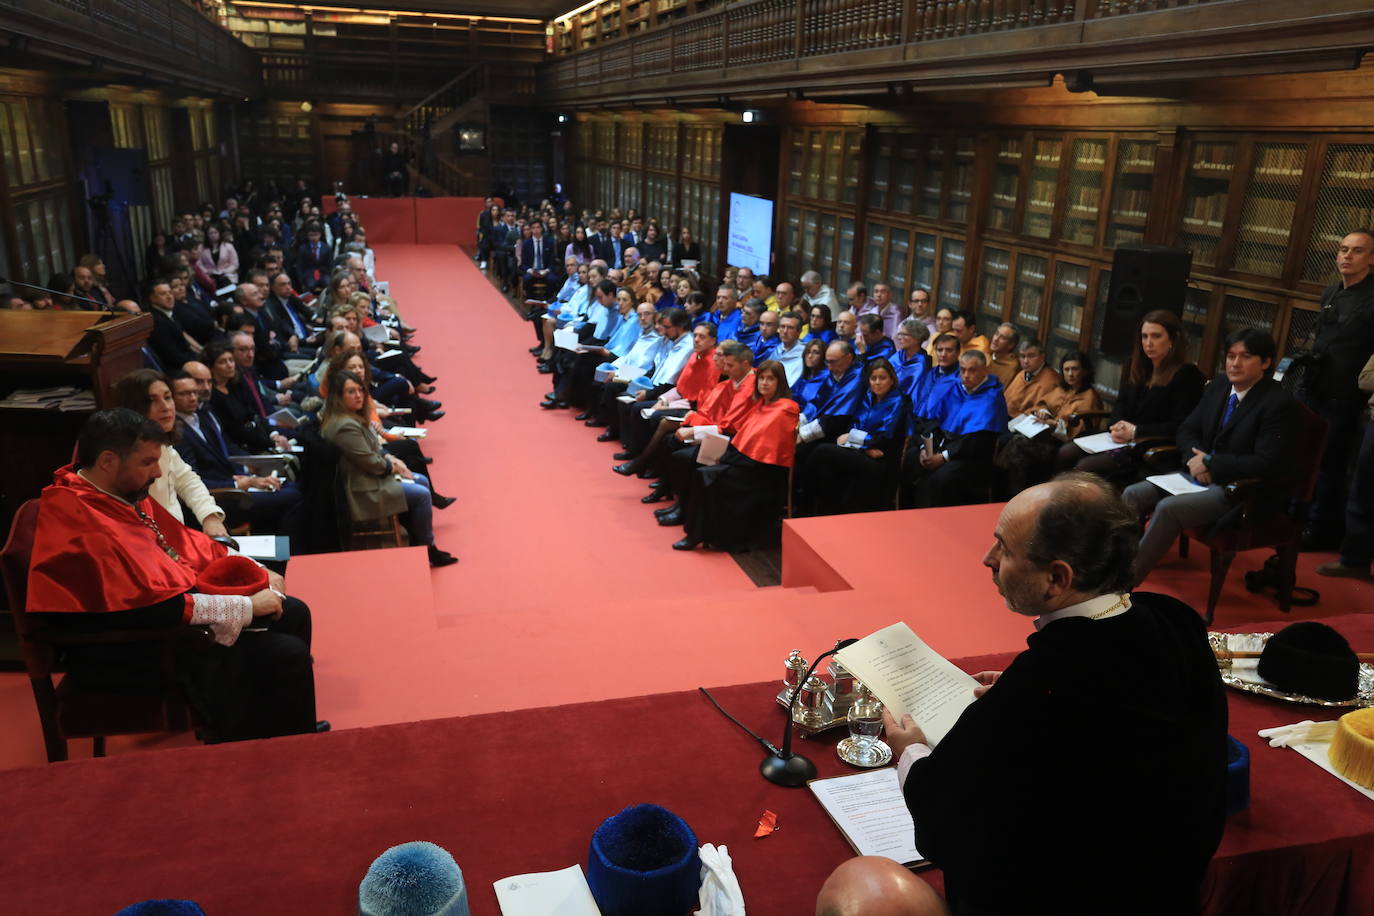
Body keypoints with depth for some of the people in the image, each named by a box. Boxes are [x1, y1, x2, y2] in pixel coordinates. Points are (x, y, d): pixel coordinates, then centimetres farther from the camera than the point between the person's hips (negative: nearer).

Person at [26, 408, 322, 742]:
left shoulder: (124, 493, 1)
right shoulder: (83, 527, -29)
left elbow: (184, 541, 14)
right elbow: (154, 607, -31)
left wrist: (258, 573, 6)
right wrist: (248, 606, -23)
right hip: (137, 651, -10)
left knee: (293, 613, 12)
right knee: (288, 655, -17)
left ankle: (291, 727, 29)